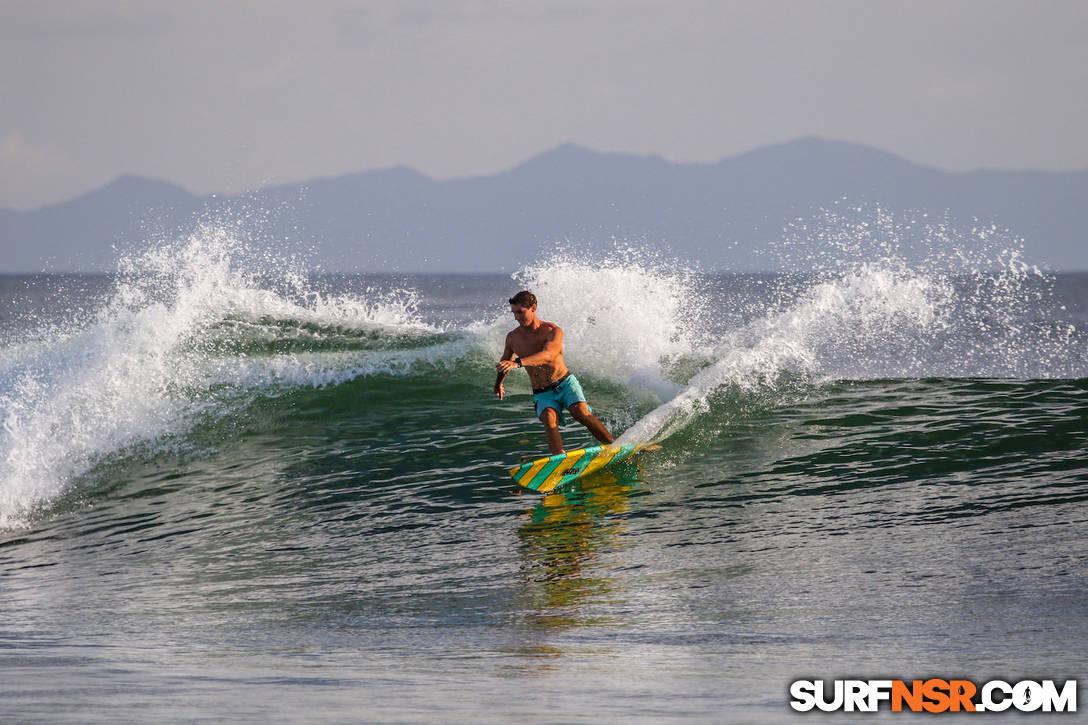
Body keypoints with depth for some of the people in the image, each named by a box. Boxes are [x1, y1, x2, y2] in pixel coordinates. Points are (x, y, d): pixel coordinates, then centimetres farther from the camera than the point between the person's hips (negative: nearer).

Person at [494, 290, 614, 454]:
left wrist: (518, 363, -48)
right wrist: (498, 383, 40)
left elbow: (548, 355, -34)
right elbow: (506, 360, 22)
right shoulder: (512, 338, -1)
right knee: (549, 419, -30)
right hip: (543, 394, 2)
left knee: (580, 412, -28)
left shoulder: (553, 331, -14)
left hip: (566, 384, -2)